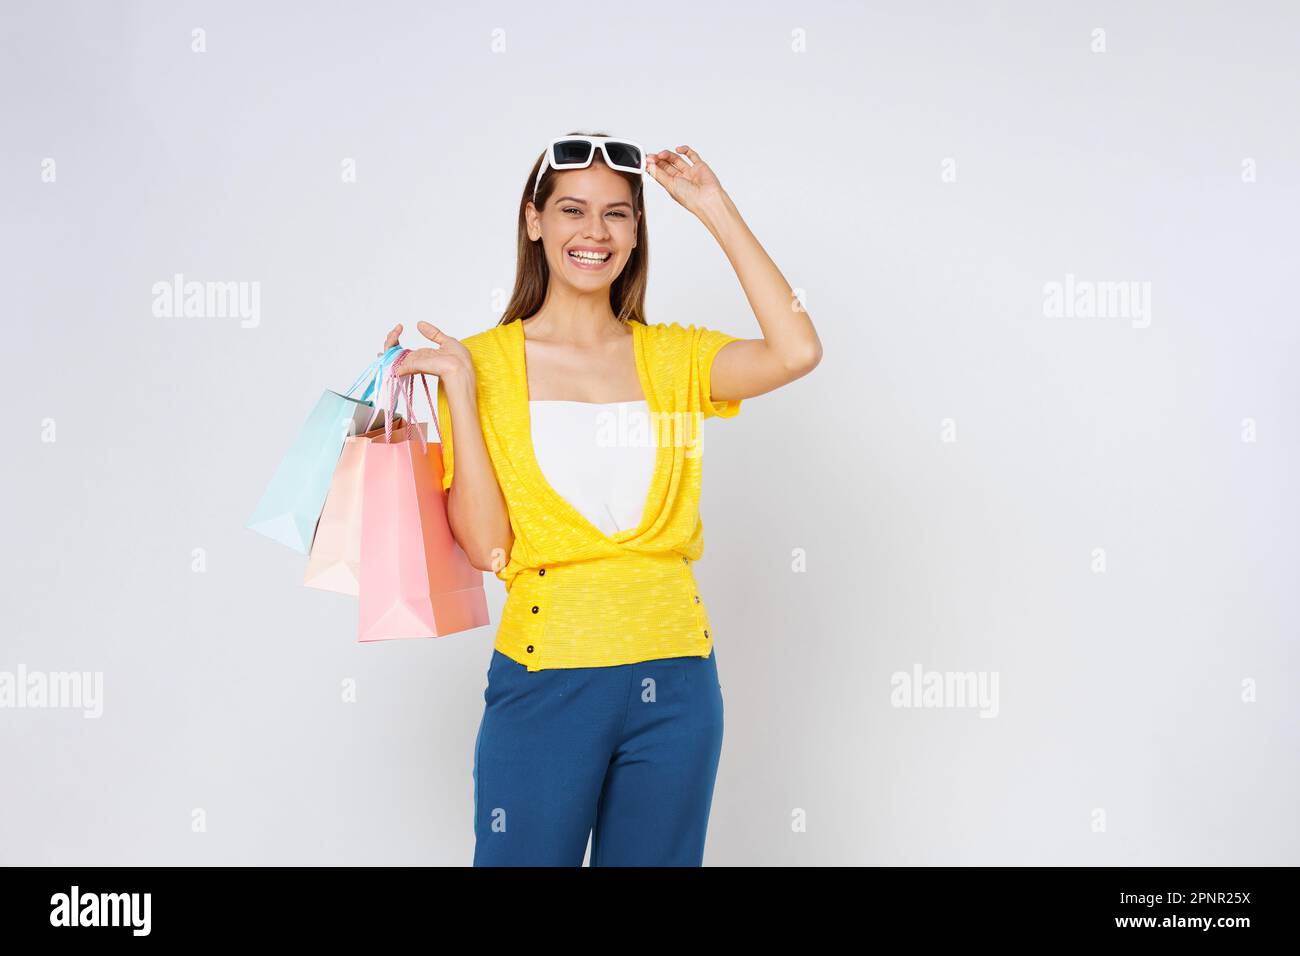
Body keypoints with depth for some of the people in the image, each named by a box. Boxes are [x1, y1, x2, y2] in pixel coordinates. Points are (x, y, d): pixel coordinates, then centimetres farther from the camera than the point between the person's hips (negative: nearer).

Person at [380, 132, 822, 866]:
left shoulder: (672, 357, 5)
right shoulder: (486, 362, -1)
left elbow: (797, 352, -14)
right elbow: (486, 545, -8)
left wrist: (718, 211, -9)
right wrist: (458, 392, -13)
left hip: (675, 678, 2)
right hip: (546, 678, -2)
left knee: (656, 857, 14)